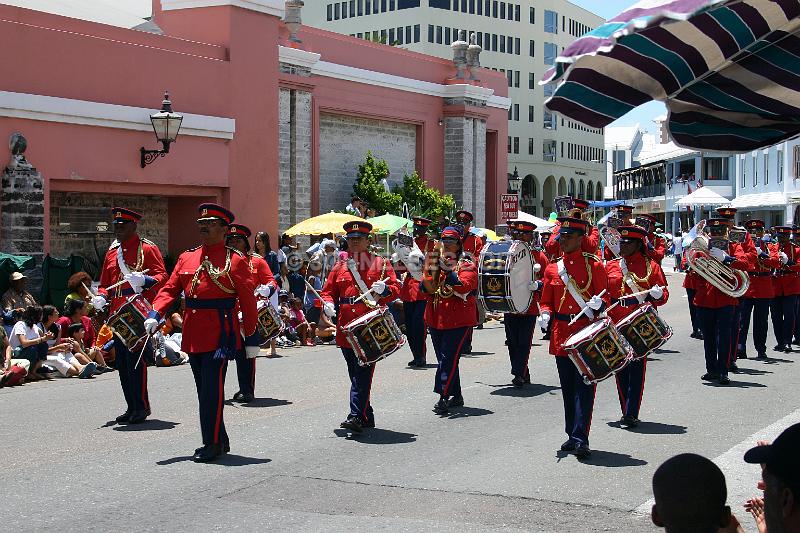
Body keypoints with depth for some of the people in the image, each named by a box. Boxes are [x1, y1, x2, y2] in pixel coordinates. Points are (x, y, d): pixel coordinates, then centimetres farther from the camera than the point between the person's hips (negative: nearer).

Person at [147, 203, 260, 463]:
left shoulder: (235, 260, -3)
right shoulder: (186, 258, 13)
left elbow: (248, 301, -4)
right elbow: (170, 289, 8)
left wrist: (252, 339, -5)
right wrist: (155, 314, -9)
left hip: (220, 333, -6)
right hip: (193, 334, 6)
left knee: (212, 389, -8)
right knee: (204, 389, 12)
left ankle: (212, 444, 1)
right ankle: (220, 440, 23)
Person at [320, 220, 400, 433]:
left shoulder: (380, 263, 5)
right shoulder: (339, 267, 15)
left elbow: (396, 288, 0)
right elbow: (328, 291, 15)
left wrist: (383, 289, -22)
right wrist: (328, 304, -7)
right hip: (346, 327, 5)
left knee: (363, 372, -12)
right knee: (356, 373, 10)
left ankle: (356, 416, -17)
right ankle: (366, 417, 20)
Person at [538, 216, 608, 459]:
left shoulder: (594, 266, -1)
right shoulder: (552, 269, 10)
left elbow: (605, 297, -1)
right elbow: (547, 301, 14)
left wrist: (598, 303, -23)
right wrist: (545, 314, -6)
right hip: (561, 335, 4)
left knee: (584, 387, -8)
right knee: (568, 388, 11)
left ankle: (581, 439, -10)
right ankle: (572, 436, 21)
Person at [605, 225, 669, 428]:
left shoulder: (651, 266, 3)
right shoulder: (610, 266, 10)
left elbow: (664, 295, 3)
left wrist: (657, 295, -20)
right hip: (616, 326, 3)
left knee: (637, 369, -4)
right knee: (620, 369, 7)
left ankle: (632, 414, -4)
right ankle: (626, 412, 18)